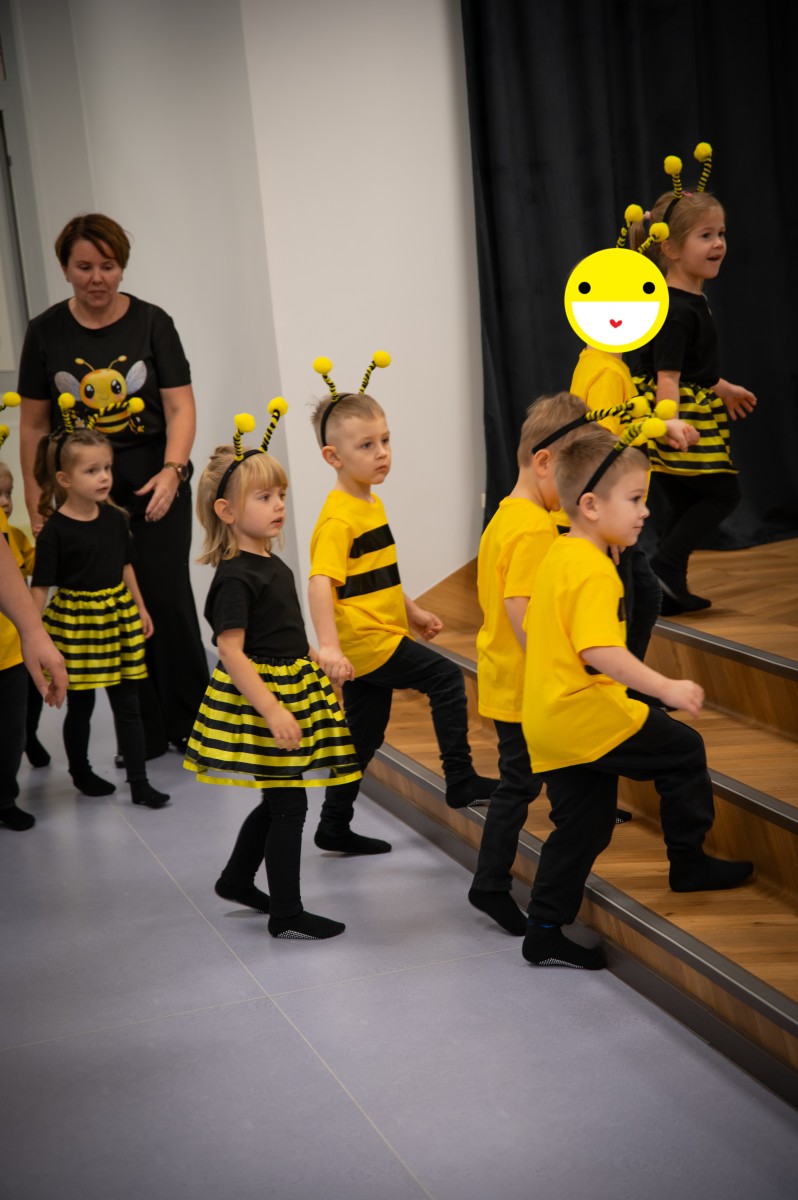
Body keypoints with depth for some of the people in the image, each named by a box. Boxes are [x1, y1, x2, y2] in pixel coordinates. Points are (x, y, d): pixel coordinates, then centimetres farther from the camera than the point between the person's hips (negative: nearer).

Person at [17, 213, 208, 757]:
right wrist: (36, 502, 2)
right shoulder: (46, 332, 4)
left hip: (154, 483, -1)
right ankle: (145, 732, 13)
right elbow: (34, 424, 7)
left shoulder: (151, 322, -1)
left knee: (167, 597, -4)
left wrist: (172, 471, -21)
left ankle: (191, 723, 11)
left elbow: (180, 407, -6)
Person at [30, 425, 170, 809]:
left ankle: (139, 784, 11)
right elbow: (40, 585, -14)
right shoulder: (55, 531, -16)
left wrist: (140, 607, 16)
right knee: (80, 705, 10)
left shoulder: (115, 518, -1)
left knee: (127, 702, 6)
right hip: (76, 619, -4)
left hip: (118, 616, 4)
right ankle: (80, 771, 32)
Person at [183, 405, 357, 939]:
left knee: (280, 797, 17)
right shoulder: (235, 578, -18)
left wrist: (322, 665, 23)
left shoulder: (272, 564, 11)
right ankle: (286, 913, 7)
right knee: (289, 801, -3)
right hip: (261, 695, -9)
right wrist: (272, 710, -27)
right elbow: (232, 653, -23)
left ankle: (237, 879, 35)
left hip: (292, 687, 9)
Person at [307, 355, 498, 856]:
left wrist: (413, 612, 29)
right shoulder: (339, 518, -19)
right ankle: (461, 781, 1)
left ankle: (335, 827, 22)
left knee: (364, 735, 14)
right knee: (447, 679, -6)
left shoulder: (372, 504, 12)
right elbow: (320, 583, -29)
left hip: (379, 636, 9)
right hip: (366, 642, -9)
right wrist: (329, 646, -38)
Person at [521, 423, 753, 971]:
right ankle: (689, 862, 17)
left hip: (549, 722, 9)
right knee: (684, 750, 6)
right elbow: (600, 651, -30)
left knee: (583, 828, 14)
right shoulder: (594, 570, -18)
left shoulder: (558, 557, 13)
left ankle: (546, 934, 17)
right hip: (588, 717, -9)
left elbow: (537, 629, 23)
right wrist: (666, 688, -30)